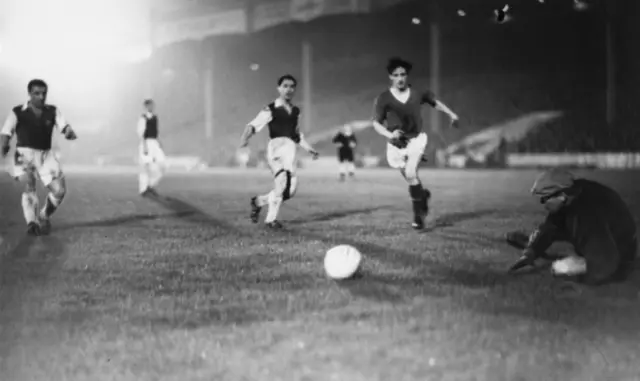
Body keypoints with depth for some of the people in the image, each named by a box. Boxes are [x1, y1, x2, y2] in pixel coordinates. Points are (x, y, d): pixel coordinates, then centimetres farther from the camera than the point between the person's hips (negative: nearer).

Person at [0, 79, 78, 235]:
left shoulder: (53, 111, 6)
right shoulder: (17, 112, -3)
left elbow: (65, 126, -7)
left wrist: (70, 133, -33)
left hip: (46, 155, 3)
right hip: (25, 154, -3)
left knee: (59, 190, -6)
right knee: (29, 186, -24)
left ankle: (44, 217, 18)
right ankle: (31, 223, -31)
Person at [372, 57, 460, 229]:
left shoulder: (418, 93, -3)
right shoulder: (383, 99, -9)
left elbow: (435, 102, 16)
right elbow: (376, 123, -4)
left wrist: (451, 114, 10)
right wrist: (389, 134, -22)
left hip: (416, 139, -1)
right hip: (396, 143, 1)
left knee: (411, 173, -22)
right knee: (410, 178, 8)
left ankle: (418, 215, -10)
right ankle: (423, 195, 43)